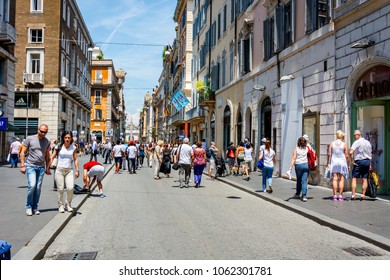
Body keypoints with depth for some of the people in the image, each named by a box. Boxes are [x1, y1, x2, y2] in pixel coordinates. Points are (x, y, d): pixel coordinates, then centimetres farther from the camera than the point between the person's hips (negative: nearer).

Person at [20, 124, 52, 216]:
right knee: (32, 185, -15)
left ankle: (35, 208, 13)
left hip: (41, 167, 3)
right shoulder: (30, 139, -1)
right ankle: (28, 207, 0)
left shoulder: (47, 141, 10)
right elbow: (23, 152, 1)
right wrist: (22, 165, -5)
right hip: (30, 166, -3)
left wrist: (47, 168, 13)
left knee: (38, 188, 2)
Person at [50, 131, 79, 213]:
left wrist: (77, 170, 5)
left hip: (69, 170, 1)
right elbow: (52, 157, 4)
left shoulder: (73, 148, 5)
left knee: (70, 188, -11)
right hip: (59, 170, -1)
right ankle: (61, 205, 16)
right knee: (60, 189, 0)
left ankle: (68, 204, 11)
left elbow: (75, 160, 9)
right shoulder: (59, 147, 2)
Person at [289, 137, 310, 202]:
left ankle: (297, 194, 30)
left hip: (298, 165, 0)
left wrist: (291, 167, -10)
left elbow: (294, 158, -8)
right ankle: (304, 196, -8)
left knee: (298, 180, 16)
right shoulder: (307, 148, 4)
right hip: (305, 165, 1)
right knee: (304, 181, -1)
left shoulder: (296, 149, -2)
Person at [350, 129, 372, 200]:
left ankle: (353, 195, -6)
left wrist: (352, 161, -11)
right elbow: (371, 154, 17)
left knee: (354, 178, -1)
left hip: (359, 161, -6)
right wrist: (370, 164, 20)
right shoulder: (368, 142, 13)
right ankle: (363, 195, 4)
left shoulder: (357, 142, -8)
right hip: (367, 161, 6)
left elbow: (351, 152, -20)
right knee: (365, 179, 6)